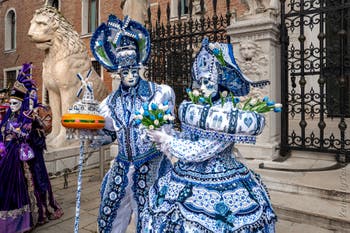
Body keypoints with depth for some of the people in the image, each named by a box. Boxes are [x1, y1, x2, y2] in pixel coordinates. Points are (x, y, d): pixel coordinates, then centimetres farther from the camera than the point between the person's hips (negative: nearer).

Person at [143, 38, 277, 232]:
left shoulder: (230, 116, -23)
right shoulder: (195, 108, 1)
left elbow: (198, 152, -24)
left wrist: (166, 140, -13)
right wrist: (166, 137, -7)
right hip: (186, 183, 7)